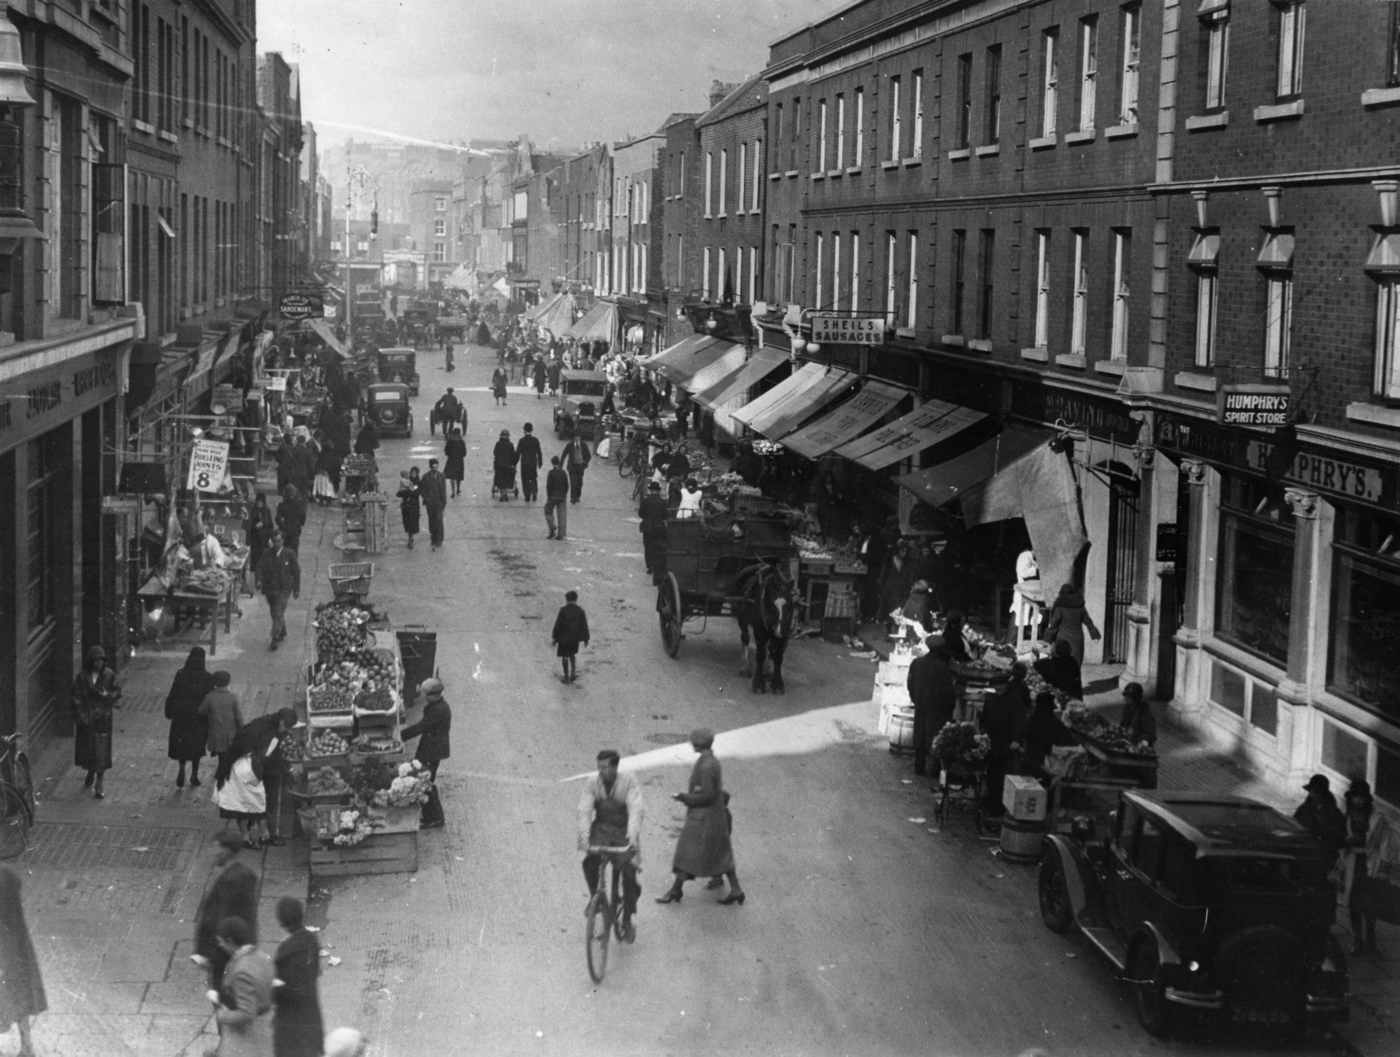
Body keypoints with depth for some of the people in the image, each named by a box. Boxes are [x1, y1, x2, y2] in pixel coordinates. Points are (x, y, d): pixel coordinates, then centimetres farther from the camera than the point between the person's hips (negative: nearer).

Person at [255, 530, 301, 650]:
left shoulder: (290, 554, -2)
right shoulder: (267, 554, 4)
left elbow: (296, 572, 3)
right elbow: (260, 568, -2)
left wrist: (296, 589, 4)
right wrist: (259, 580, -22)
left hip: (283, 589, -4)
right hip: (269, 588, 4)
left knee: (278, 614, -13)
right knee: (274, 613, 17)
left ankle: (275, 639, -14)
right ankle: (282, 632, 39)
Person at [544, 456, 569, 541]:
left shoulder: (551, 473, -12)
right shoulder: (563, 473, 1)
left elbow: (548, 486, -12)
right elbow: (567, 486, 4)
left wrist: (548, 496, -4)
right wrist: (564, 495, 14)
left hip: (552, 496, -4)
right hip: (562, 497, 4)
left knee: (548, 512, 14)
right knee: (561, 515, 5)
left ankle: (552, 530, 4)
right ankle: (560, 534, 5)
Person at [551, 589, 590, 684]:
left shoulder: (563, 610, -14)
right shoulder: (580, 611, -5)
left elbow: (558, 624, -11)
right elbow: (584, 626, -2)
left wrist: (554, 637, -2)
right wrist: (585, 639, 7)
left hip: (564, 637, -3)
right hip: (575, 638, 3)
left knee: (564, 657, 9)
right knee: (572, 655, 23)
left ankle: (566, 676, 10)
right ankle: (573, 673, 17)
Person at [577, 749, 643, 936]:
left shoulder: (630, 783, -17)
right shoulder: (592, 784, -9)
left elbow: (635, 811, -28)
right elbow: (584, 811, -18)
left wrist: (632, 836, -43)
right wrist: (583, 836, -34)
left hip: (624, 831, -2)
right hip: (601, 829, 2)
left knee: (628, 871, -17)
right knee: (589, 862, -24)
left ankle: (628, 919, 0)